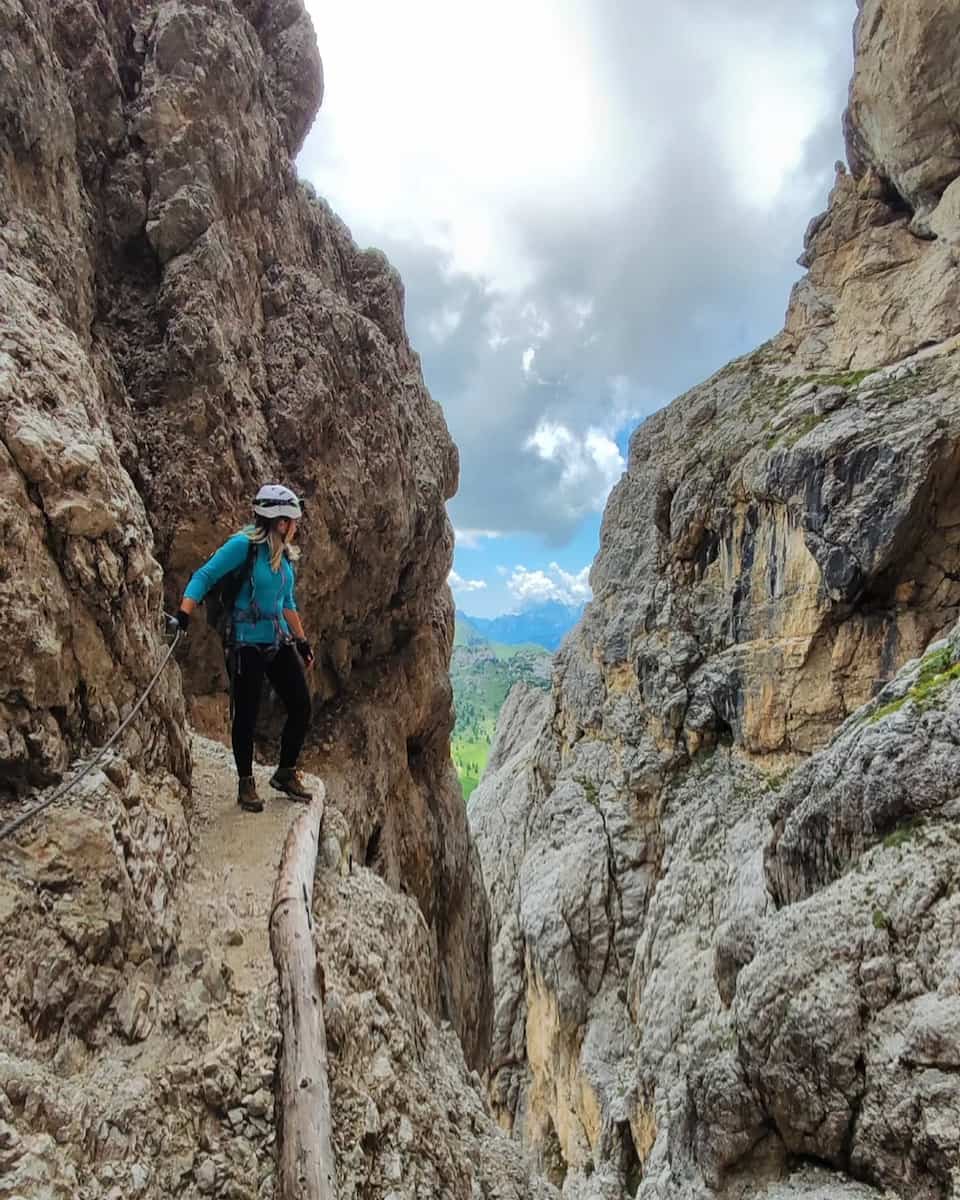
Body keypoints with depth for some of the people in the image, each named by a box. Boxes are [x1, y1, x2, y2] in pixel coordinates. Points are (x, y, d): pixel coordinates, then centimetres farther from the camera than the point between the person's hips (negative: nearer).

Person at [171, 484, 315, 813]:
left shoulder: (284, 554, 8)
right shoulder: (244, 544, -13)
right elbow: (204, 576, -17)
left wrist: (302, 640, 20)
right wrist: (184, 613, -31)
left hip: (279, 643, 7)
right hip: (247, 645, -7)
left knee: (301, 708, 6)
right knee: (246, 716, 3)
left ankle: (285, 774, 25)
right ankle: (246, 784, 21)